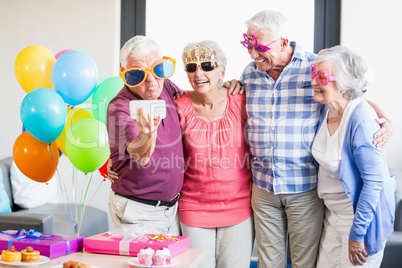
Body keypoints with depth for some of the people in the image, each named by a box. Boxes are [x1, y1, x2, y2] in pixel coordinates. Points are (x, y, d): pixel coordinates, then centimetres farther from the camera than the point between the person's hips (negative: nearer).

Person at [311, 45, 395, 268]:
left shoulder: (361, 119, -26)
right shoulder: (326, 111, -2)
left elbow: (374, 181, -25)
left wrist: (357, 233, -21)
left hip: (362, 215, -8)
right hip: (333, 213, 8)